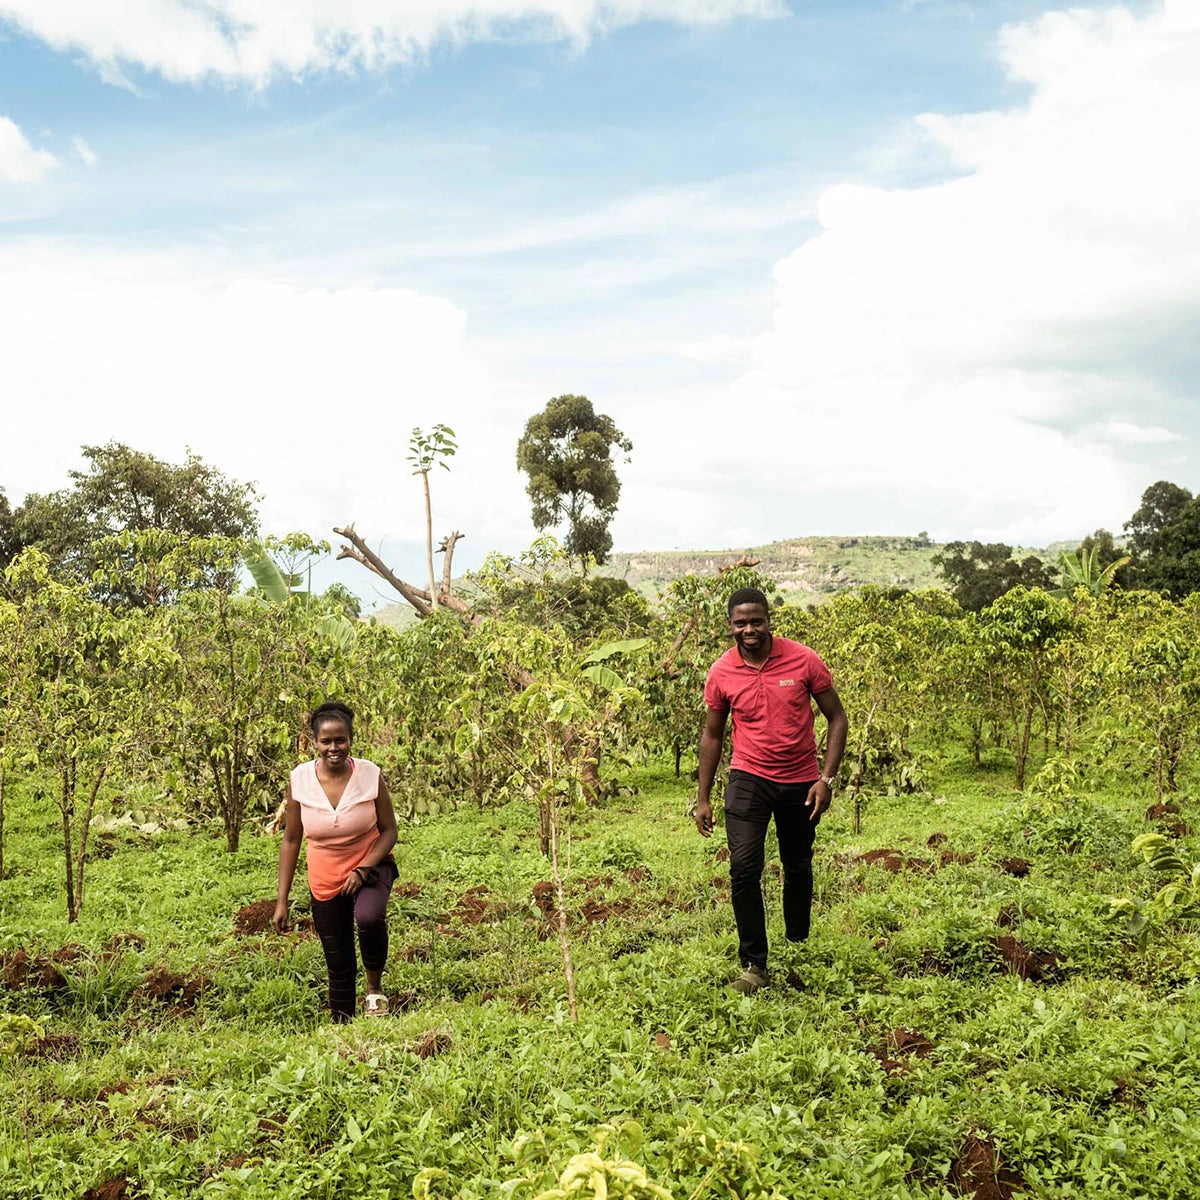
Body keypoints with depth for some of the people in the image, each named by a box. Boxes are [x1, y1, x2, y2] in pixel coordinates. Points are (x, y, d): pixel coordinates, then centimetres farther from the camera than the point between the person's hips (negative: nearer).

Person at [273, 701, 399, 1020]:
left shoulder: (370, 775, -16)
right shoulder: (299, 780, -13)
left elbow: (389, 830, -7)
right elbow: (290, 841, -4)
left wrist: (363, 869, -21)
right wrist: (282, 901, -4)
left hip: (372, 866, -2)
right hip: (325, 880, 2)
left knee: (368, 917, -33)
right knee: (339, 966, 11)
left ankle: (375, 986, -6)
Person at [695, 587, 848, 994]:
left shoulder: (804, 660, -11)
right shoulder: (721, 673, -6)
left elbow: (837, 718, -3)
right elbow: (712, 735, 6)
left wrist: (827, 778, -12)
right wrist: (703, 799, 5)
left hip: (800, 781, 1)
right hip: (749, 779, 0)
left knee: (798, 868, 15)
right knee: (743, 866, -16)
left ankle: (798, 947, 37)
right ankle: (754, 964, -4)